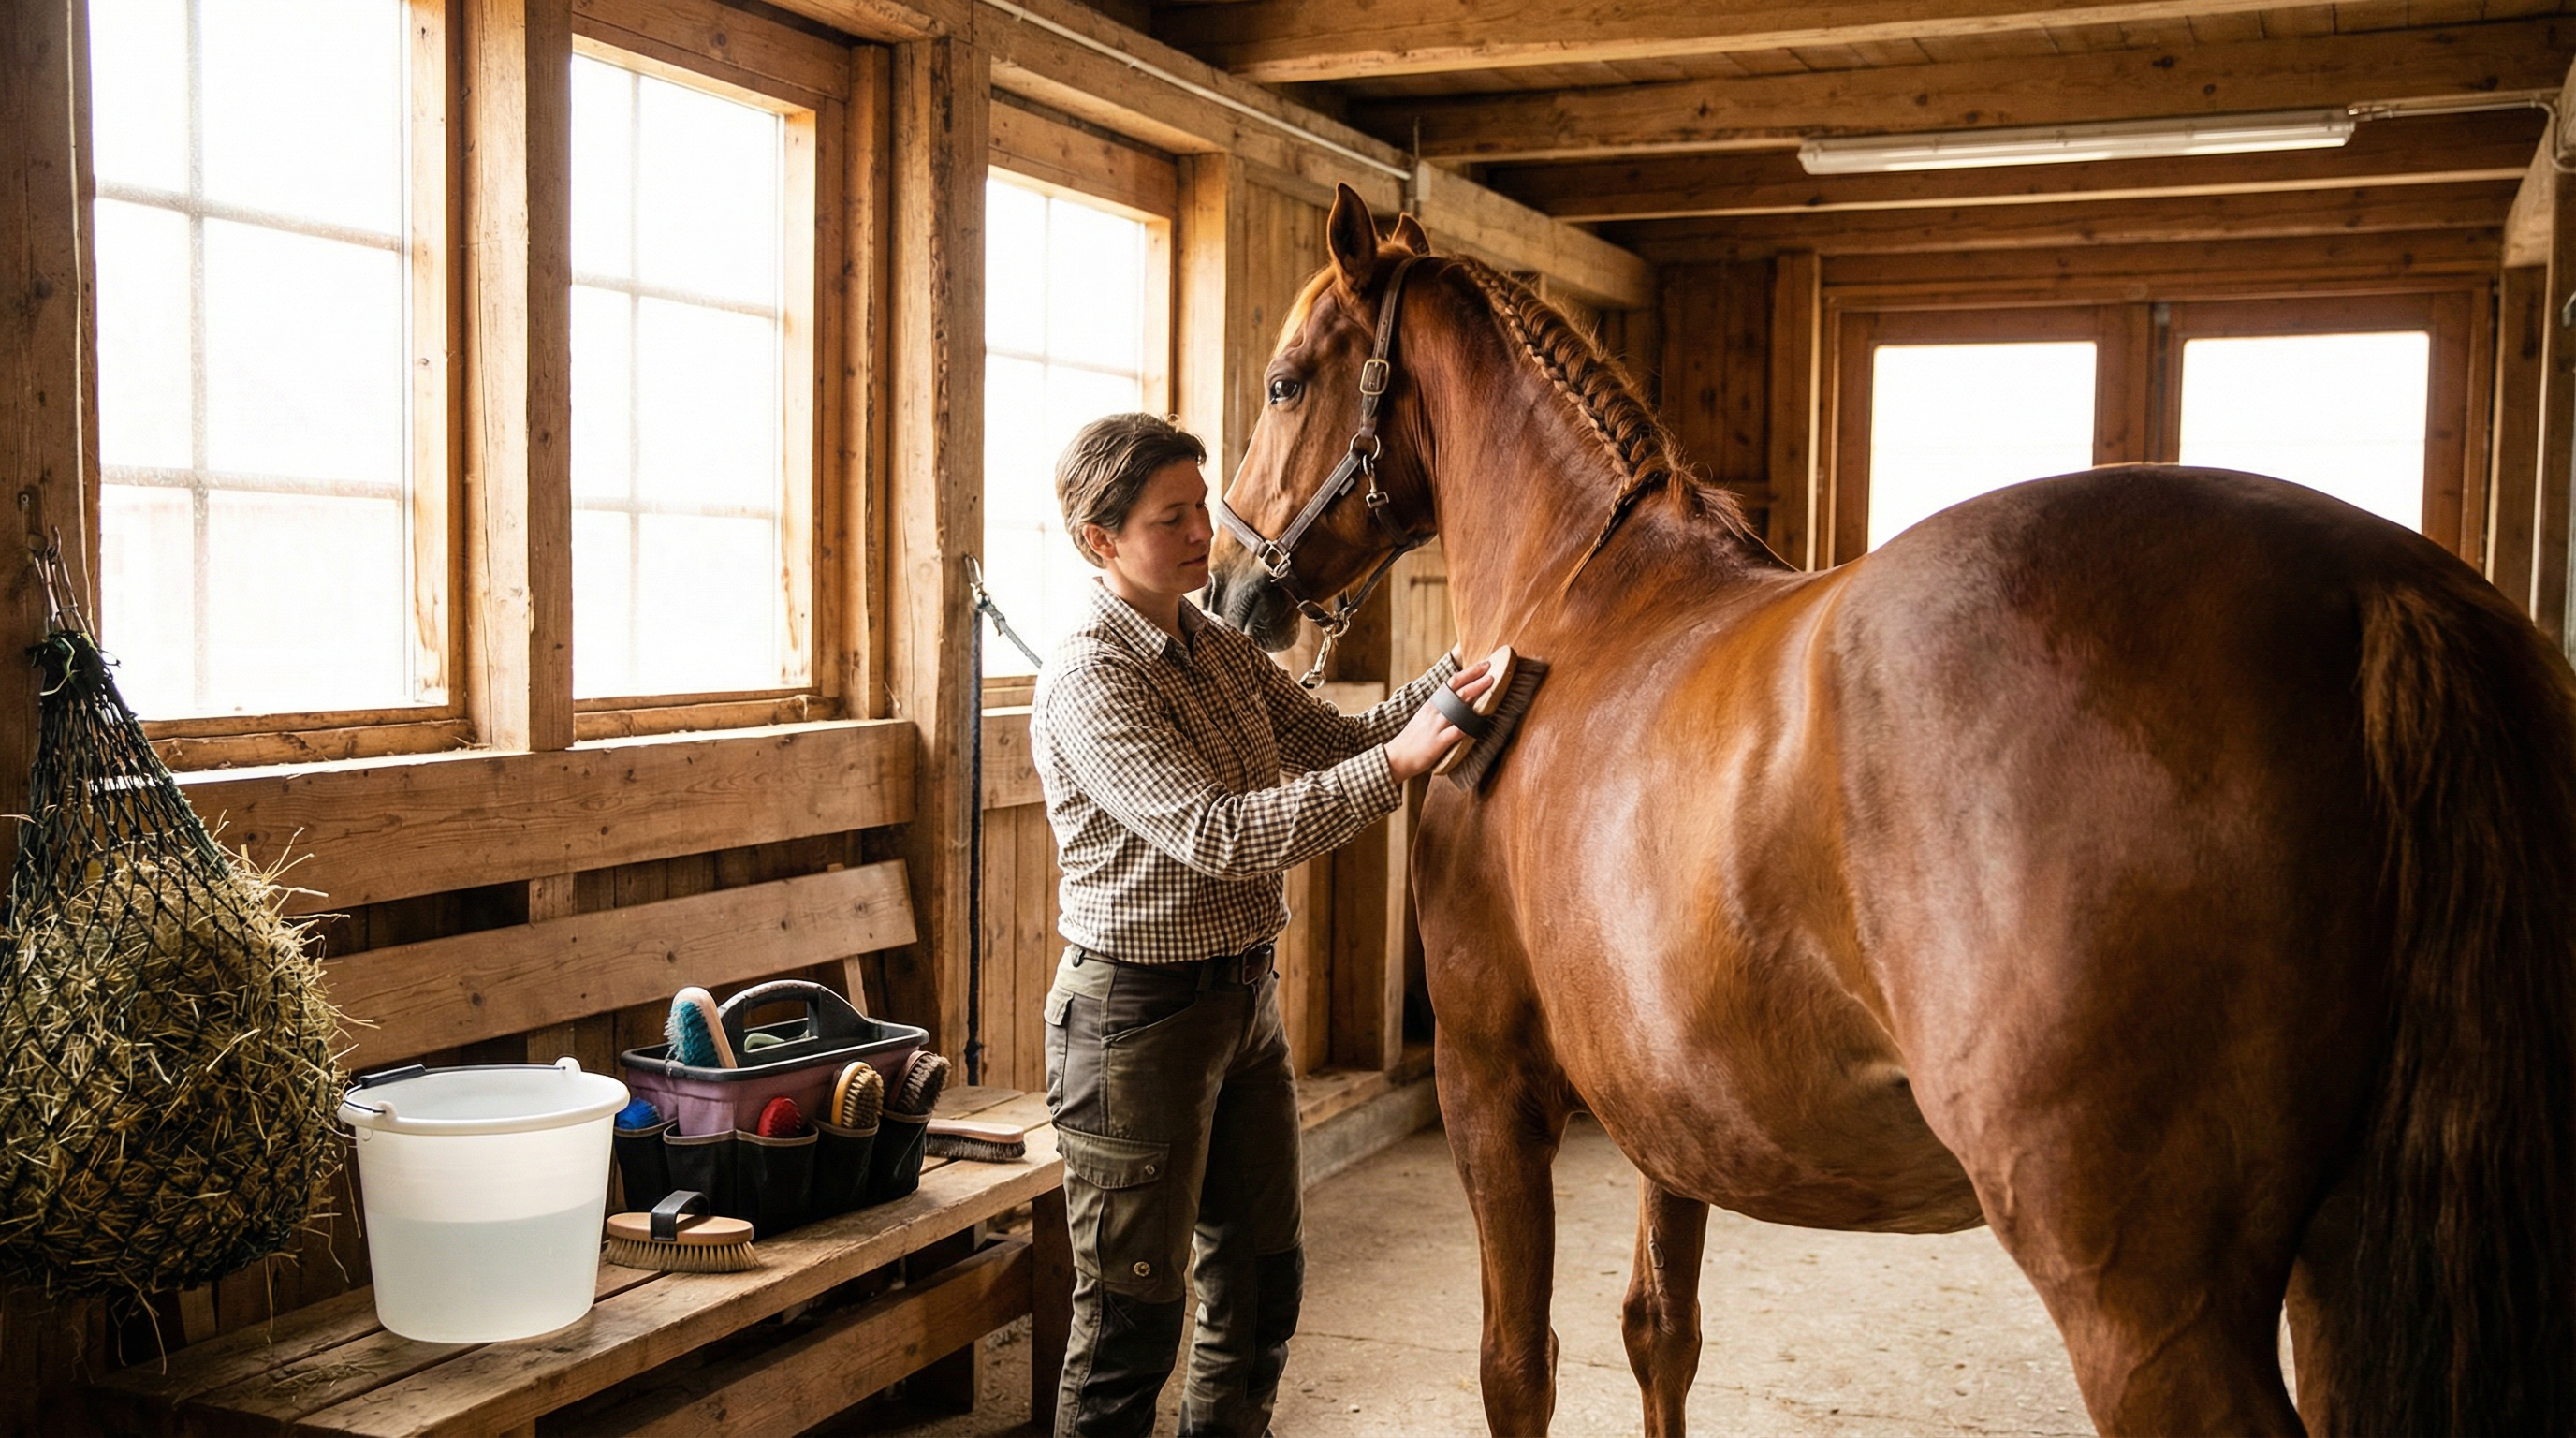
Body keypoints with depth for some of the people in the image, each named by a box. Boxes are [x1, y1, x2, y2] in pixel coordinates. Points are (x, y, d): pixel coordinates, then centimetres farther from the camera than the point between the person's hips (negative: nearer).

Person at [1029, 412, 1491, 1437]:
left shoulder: (1220, 651, 7)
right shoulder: (1088, 680, -19)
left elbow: (1335, 742, 9)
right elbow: (1216, 834, -28)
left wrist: (1456, 675, -6)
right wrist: (1398, 763, -33)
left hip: (1245, 1000, 8)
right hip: (1139, 1015, -8)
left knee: (1265, 1278, 20)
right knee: (1134, 1311, 3)